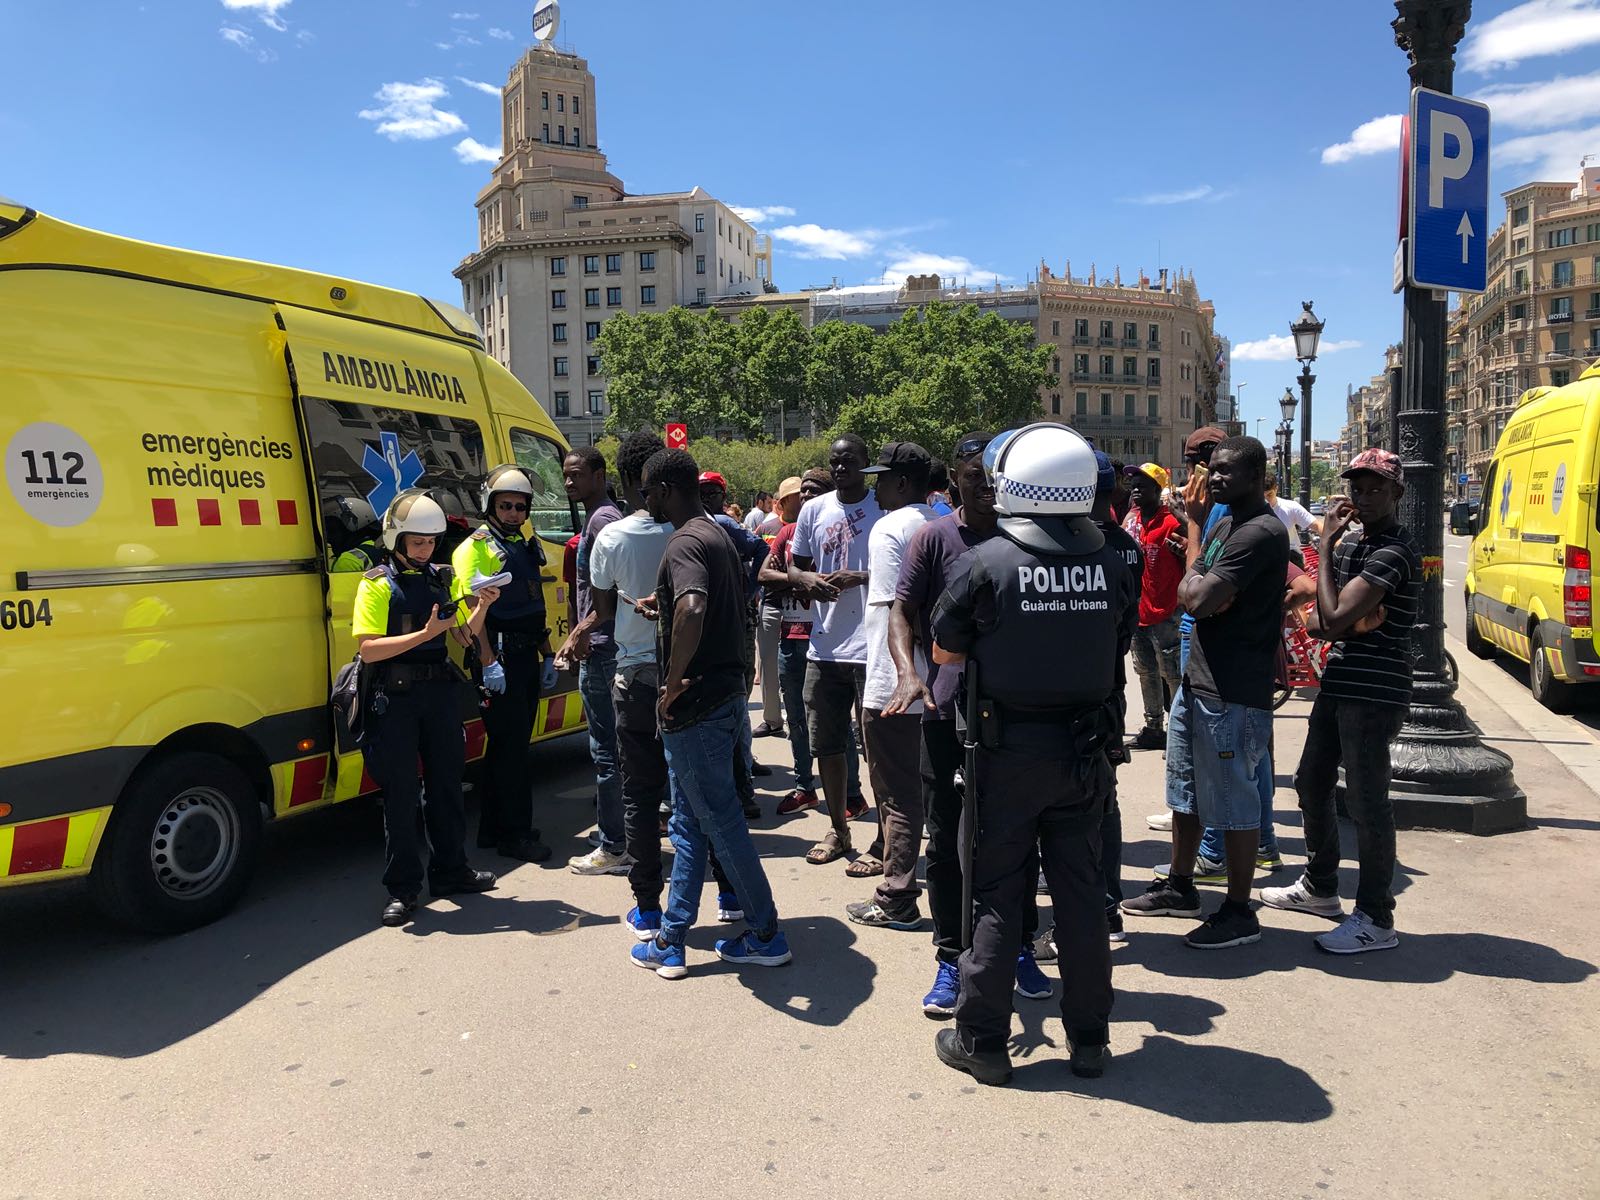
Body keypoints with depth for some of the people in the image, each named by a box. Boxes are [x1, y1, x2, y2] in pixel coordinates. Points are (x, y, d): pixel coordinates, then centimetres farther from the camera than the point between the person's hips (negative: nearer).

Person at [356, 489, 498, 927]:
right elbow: (368, 650, -15)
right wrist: (426, 633, -22)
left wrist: (482, 607, -5)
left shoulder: (443, 578, 10)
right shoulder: (377, 584, -6)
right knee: (401, 792, 1)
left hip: (442, 692, 5)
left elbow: (467, 634, 15)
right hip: (396, 698, -5)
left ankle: (450, 870, 27)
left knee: (447, 784, 13)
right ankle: (402, 889, 10)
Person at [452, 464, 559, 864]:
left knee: (512, 744, 13)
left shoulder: (526, 546, 18)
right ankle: (515, 834, 2)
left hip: (527, 656, 8)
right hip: (500, 657, -8)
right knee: (510, 745, -5)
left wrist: (547, 655, 19)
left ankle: (494, 828, 22)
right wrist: (487, 662, -22)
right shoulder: (476, 547, -7)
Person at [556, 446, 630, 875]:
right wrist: (579, 635, 22)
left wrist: (582, 632, -25)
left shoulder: (603, 519, -12)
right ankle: (621, 837, 24)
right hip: (601, 648, 11)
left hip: (600, 650, -11)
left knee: (606, 750, -5)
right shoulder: (599, 518, 19)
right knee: (611, 747, 15)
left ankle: (613, 849, 2)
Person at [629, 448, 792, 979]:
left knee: (721, 823, 3)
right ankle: (670, 941, 23)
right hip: (723, 693, 10)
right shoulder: (718, 535, 14)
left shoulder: (684, 544, -18)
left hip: (695, 703, -10)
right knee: (688, 824, 14)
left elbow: (692, 610, -37)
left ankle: (766, 935, 16)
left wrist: (673, 682, -26)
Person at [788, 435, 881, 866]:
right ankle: (838, 830, 30)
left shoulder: (884, 508, -4)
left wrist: (857, 578, -19)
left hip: (871, 647, -5)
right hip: (824, 647, 5)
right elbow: (792, 568, 16)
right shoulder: (814, 510, 9)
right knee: (826, 744, 13)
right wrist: (808, 579, -7)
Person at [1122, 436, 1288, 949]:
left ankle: (1239, 913, 16)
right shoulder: (1225, 523, 14)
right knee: (1185, 793, 20)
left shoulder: (1261, 533, -18)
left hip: (1233, 695, -10)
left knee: (1233, 804, 2)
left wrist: (1195, 531, -9)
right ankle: (1179, 887, 36)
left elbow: (1199, 598, -24)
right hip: (1196, 681, 10)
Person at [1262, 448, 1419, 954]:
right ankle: (1319, 886, 35)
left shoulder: (1394, 551, -16)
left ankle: (1376, 920, 8)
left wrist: (1325, 547, -16)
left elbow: (1335, 617, -23)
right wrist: (1323, 622, -5)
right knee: (1311, 783, 18)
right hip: (1339, 684, 10)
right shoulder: (1352, 543, 13)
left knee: (1366, 802, -4)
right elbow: (1325, 617, 18)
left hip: (1373, 693, -10)